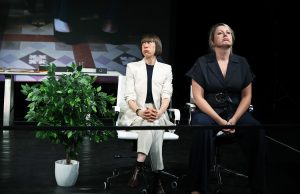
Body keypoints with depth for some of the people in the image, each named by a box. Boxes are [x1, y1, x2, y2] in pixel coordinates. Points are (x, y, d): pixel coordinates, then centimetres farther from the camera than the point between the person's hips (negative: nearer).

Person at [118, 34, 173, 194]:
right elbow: (129, 96, 0)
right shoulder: (132, 67, 11)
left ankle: (139, 166, -41)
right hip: (137, 113, -1)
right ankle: (157, 178, -37)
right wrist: (140, 111, -21)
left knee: (153, 123, -35)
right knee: (152, 126, -34)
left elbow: (166, 95, 1)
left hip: (158, 114, 1)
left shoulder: (166, 69, 13)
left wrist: (159, 112, -21)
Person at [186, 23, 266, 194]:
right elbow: (198, 97, -5)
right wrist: (219, 120, -15)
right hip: (208, 111, -2)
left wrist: (234, 119, -10)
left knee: (257, 131, -27)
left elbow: (247, 96, 6)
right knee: (202, 130, -36)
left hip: (235, 111, 2)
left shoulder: (242, 63, 8)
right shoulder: (202, 63, 0)